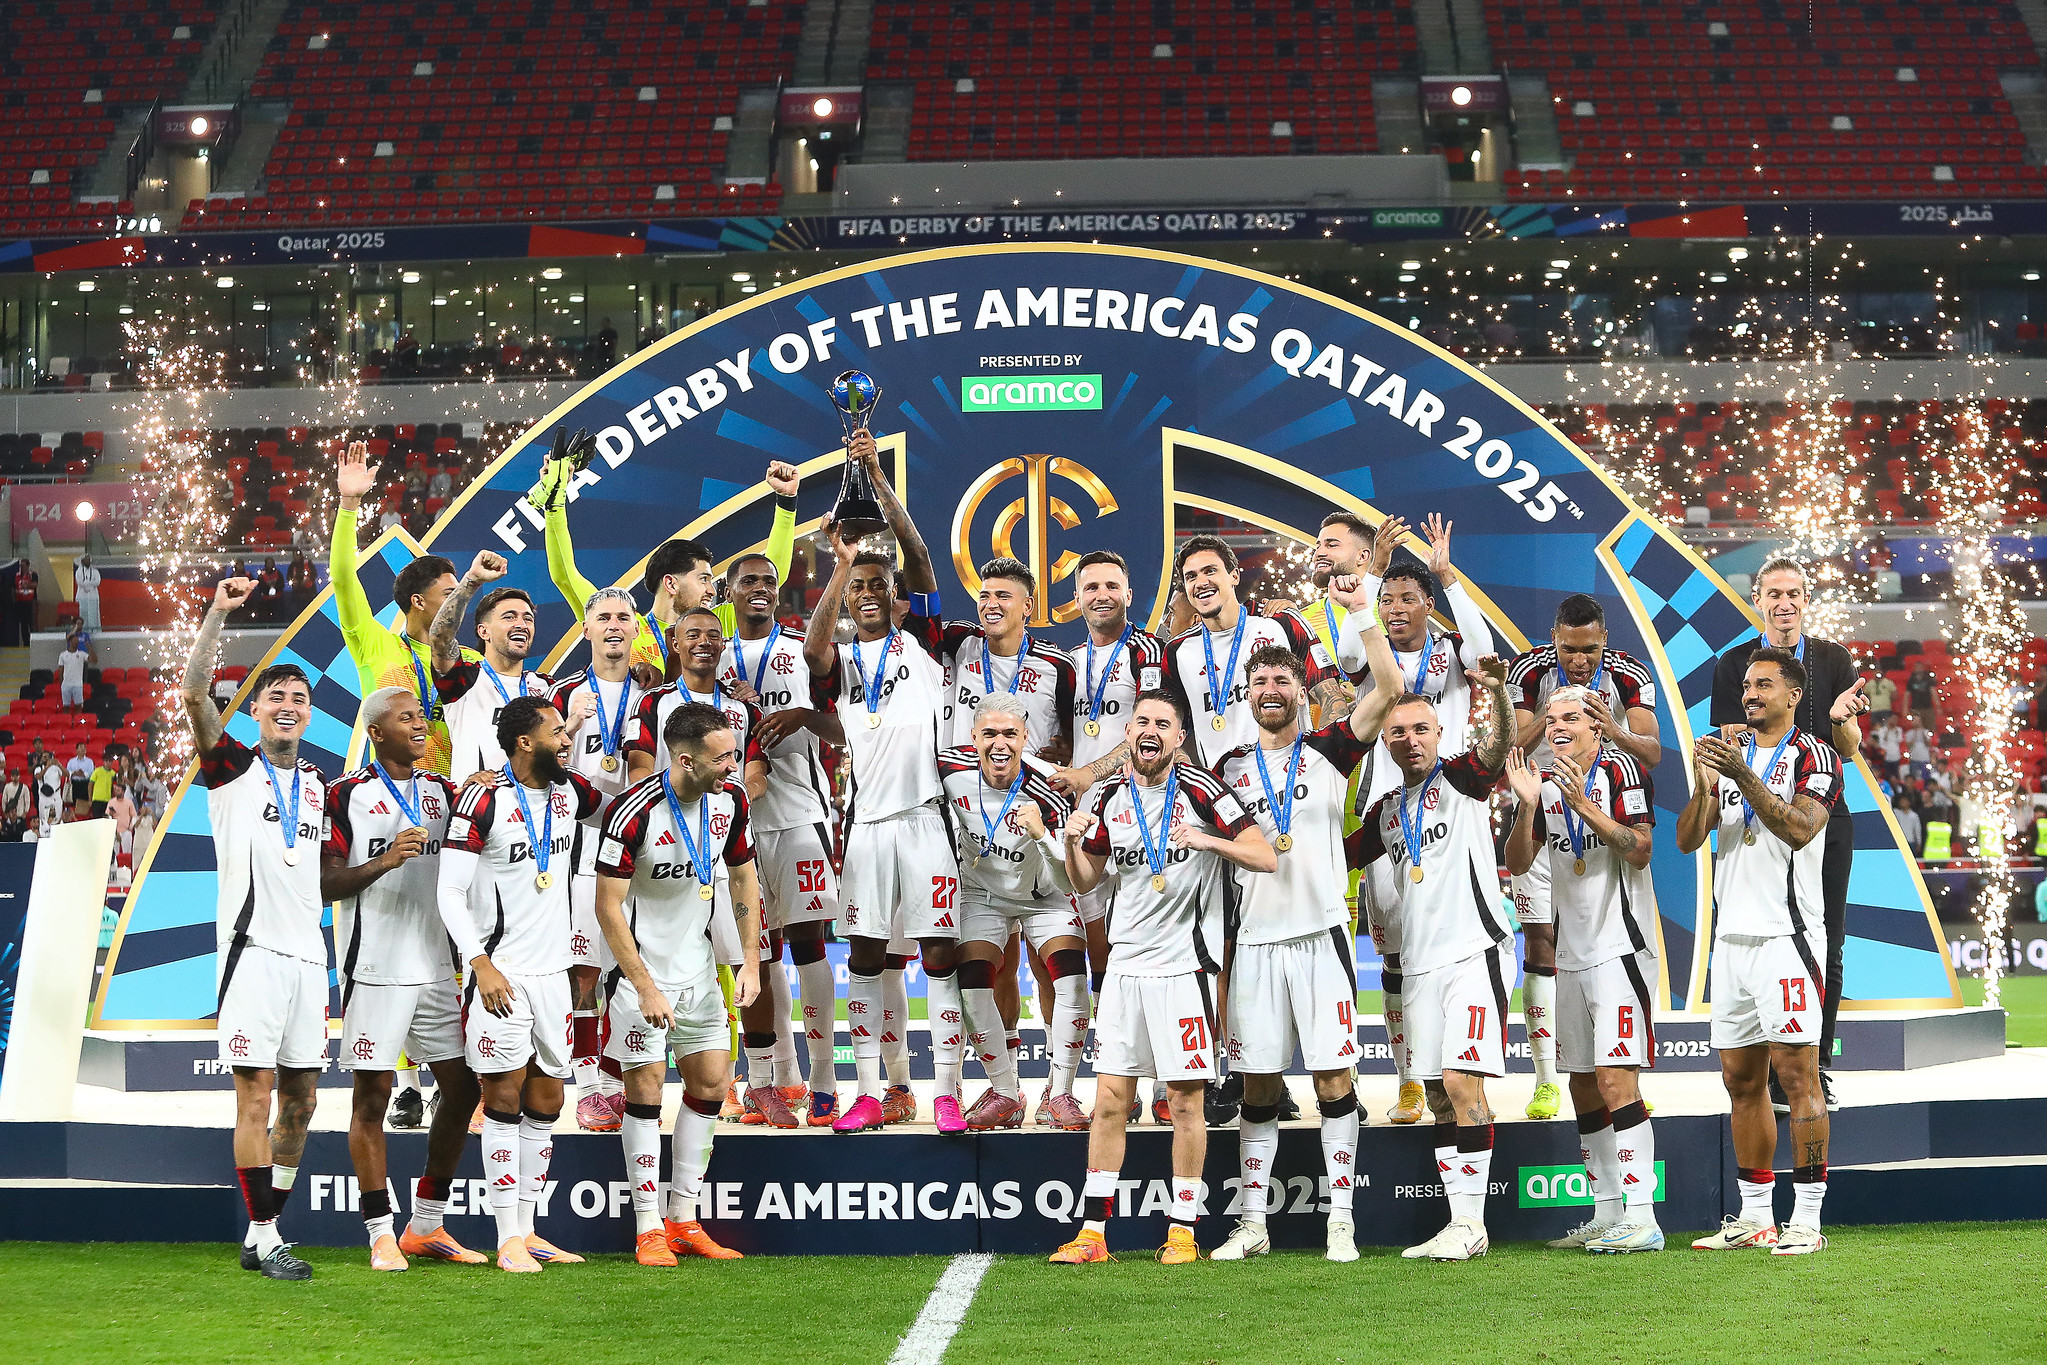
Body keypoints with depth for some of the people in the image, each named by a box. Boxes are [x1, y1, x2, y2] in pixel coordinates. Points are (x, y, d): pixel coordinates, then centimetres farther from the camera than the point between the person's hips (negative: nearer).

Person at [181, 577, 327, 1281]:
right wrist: (218, 611, -19)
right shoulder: (234, 767, 3)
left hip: (307, 952, 6)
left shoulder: (318, 783, 18)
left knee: (300, 1097, 6)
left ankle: (260, 1236, 15)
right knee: (256, 1094, -7)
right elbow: (194, 695, -12)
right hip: (252, 947, -6)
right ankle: (265, 1239, -3)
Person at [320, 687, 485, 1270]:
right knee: (372, 1096, -1)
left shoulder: (442, 792, 13)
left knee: (463, 1086, 6)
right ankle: (381, 1234, 7)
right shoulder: (347, 795, -4)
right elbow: (325, 885, -7)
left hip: (436, 966, 6)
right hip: (374, 967, -6)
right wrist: (385, 860, -20)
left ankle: (426, 1226, 18)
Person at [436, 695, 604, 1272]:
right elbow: (450, 893, -11)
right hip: (502, 972, -6)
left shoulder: (570, 792, 8)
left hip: (553, 970, 7)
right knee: (505, 1096, -4)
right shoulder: (483, 800, -10)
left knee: (546, 1100, 9)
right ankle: (509, 1240, 0)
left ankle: (528, 1229, 17)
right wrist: (481, 965, -19)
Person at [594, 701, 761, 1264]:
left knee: (711, 1082, 6)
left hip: (699, 968, 6)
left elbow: (743, 876, 9)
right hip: (643, 968, -6)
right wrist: (646, 987, -20)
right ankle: (649, 1229, 3)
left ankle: (683, 1219, 15)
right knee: (646, 1086, -5)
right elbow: (608, 906, -19)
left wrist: (751, 961, 3)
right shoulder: (633, 812, -24)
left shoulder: (730, 799, -6)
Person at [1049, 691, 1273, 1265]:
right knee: (1110, 1098, 3)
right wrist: (1073, 842, -2)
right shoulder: (1112, 797, 10)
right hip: (1125, 961, 5)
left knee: (1185, 1099, 0)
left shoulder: (1200, 790, -6)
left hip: (1183, 961, -4)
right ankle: (1092, 1232, 6)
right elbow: (1085, 882, 18)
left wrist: (1207, 840, -24)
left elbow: (1266, 857, -10)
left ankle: (1183, 1230, 9)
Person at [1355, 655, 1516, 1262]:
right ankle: (1459, 1225, 11)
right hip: (1418, 962, 7)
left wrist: (1497, 691, -39)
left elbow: (1497, 744, -21)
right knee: (1439, 1093, 6)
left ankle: (1472, 1221, -9)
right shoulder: (1385, 810, 18)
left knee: (1462, 1082, -13)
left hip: (1471, 951, -6)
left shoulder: (1461, 779, 0)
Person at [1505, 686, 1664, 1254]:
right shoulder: (1547, 782, 12)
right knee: (1583, 1086, 10)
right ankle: (1606, 1215, 18)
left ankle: (1642, 1218, -15)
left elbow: (1640, 850, -17)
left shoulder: (1620, 770, -6)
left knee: (1614, 1079, -15)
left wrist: (1583, 804, -23)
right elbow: (1517, 863, 5)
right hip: (1571, 953, 7)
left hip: (1619, 946, -7)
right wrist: (1527, 805, -9)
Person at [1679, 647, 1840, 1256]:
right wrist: (1705, 786, -10)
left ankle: (1806, 1217, -7)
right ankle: (1754, 1217, 15)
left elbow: (1799, 828, -17)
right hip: (1732, 935, 7)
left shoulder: (1813, 755, -1)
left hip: (1787, 932, -6)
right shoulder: (1730, 752, 17)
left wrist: (1744, 778, -25)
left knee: (1797, 1073, -9)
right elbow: (1688, 840, 8)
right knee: (1742, 1079, 8)